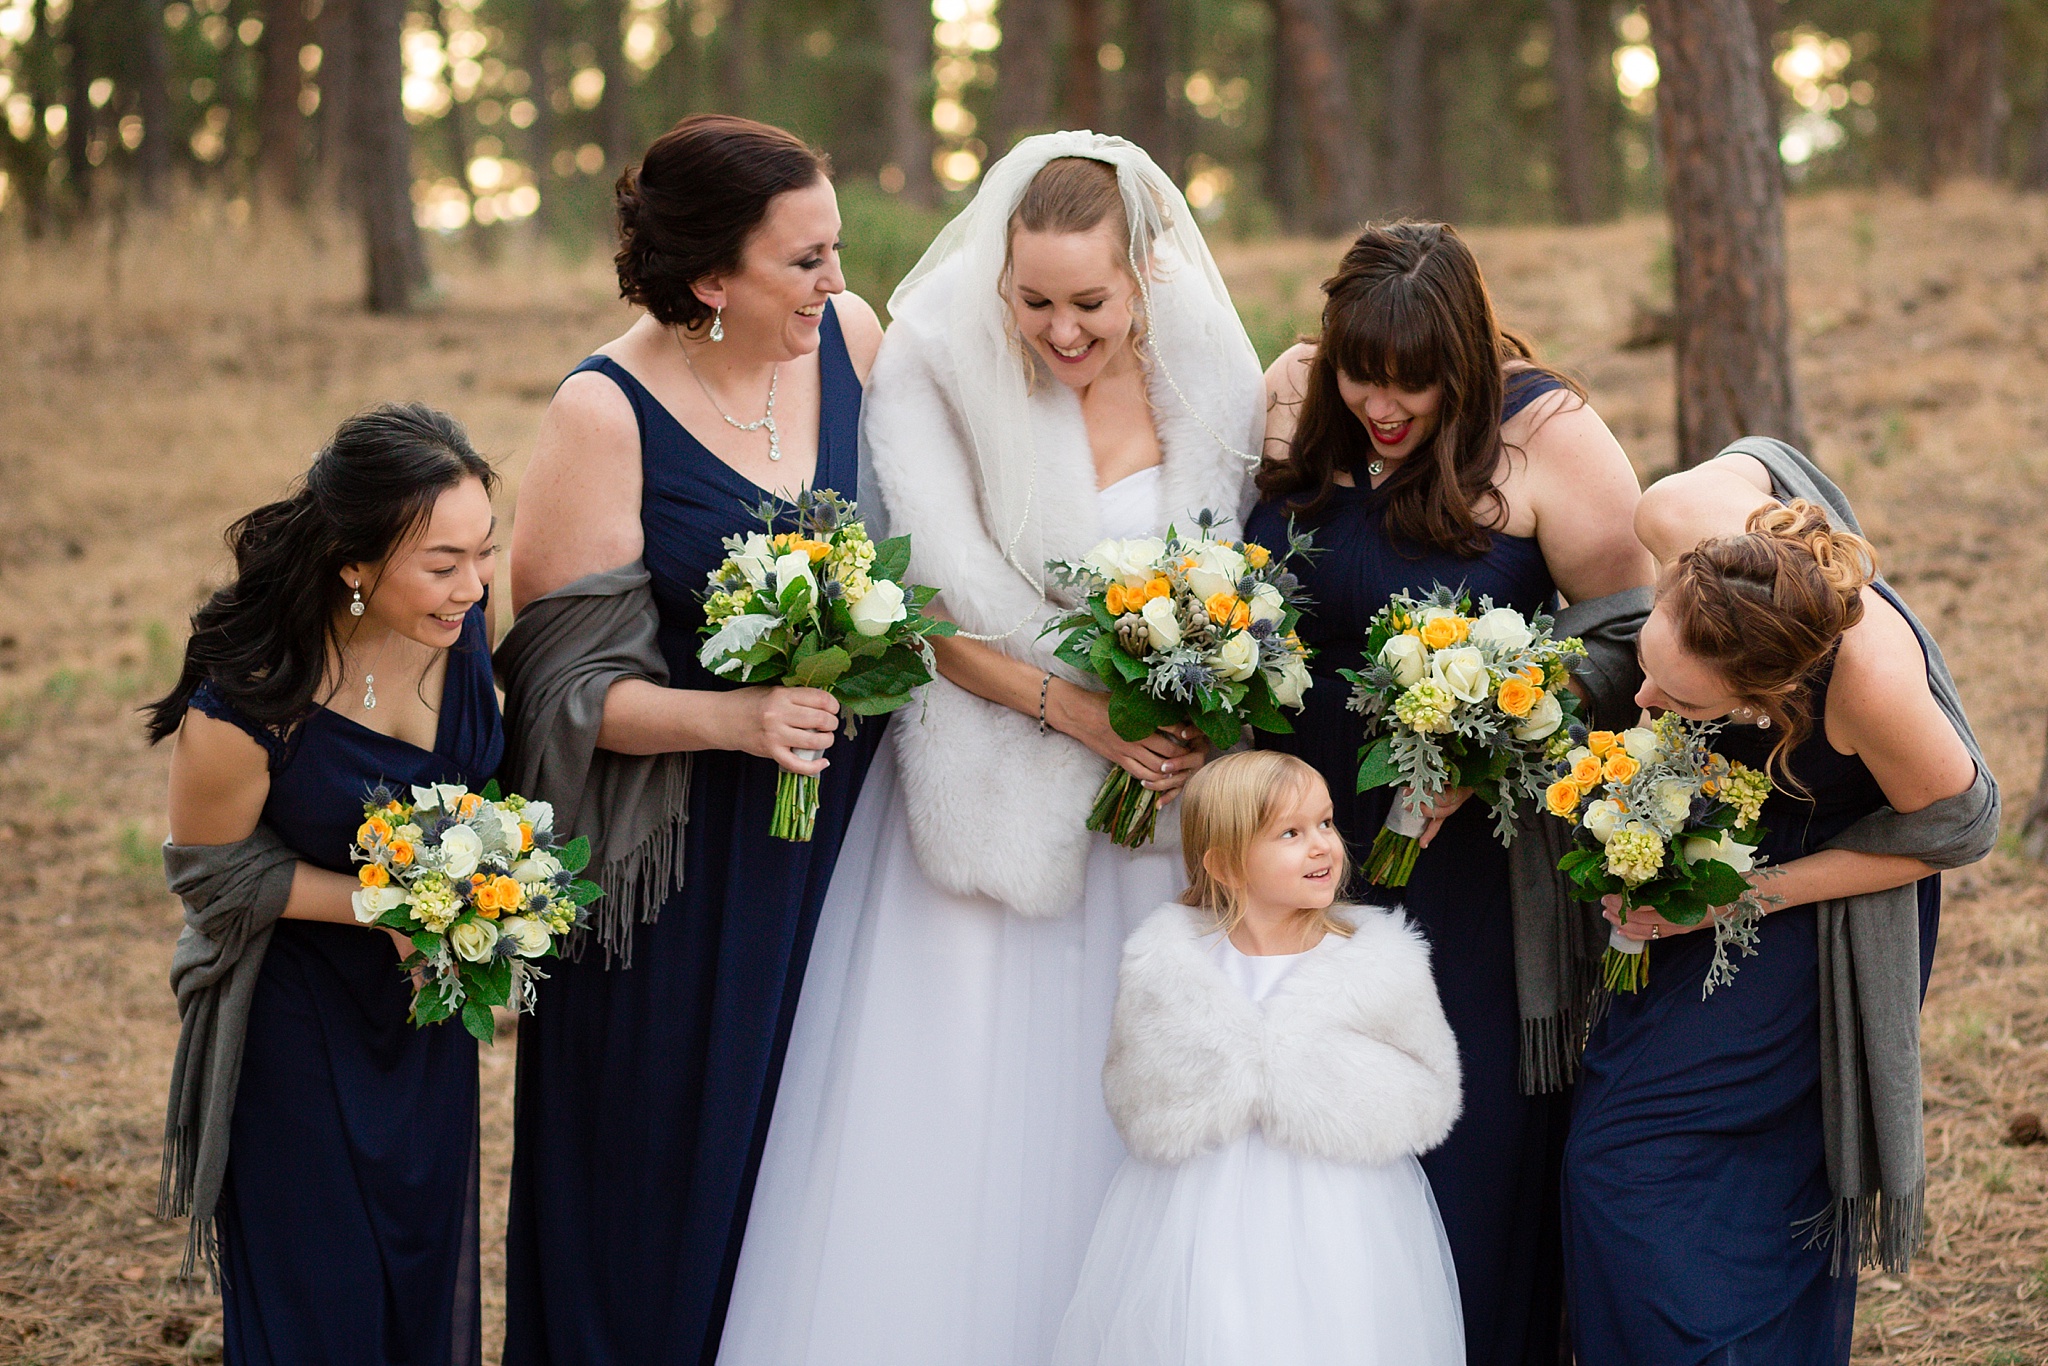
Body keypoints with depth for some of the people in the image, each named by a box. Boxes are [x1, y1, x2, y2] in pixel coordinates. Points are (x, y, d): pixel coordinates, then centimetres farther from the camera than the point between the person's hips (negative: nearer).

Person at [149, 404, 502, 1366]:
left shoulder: (465, 612, -19)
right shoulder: (243, 706, -35)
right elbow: (211, 868, -16)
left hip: (428, 980, 5)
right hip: (300, 1000, -5)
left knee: (428, 1226, 22)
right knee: (320, 1263, 12)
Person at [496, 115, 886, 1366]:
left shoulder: (849, 335, -2)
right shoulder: (605, 413, -16)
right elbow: (570, 679, -15)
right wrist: (731, 720, -28)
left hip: (845, 826, 5)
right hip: (686, 860, -4)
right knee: (675, 1171, 6)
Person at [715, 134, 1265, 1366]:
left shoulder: (1211, 383, -2)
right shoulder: (937, 364, -10)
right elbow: (931, 607, -13)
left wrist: (1196, 731, -11)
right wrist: (1075, 709, -19)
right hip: (984, 793, -2)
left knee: (1110, 1137, 6)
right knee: (941, 1144, -2)